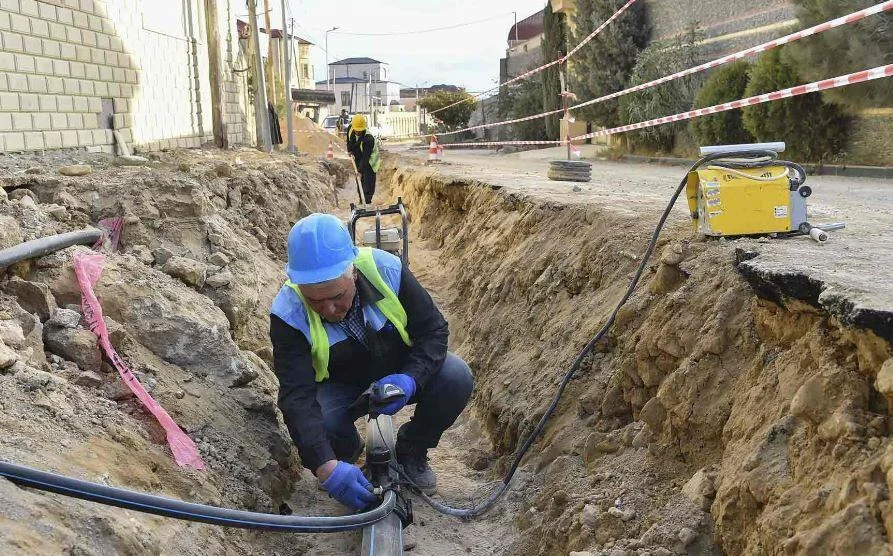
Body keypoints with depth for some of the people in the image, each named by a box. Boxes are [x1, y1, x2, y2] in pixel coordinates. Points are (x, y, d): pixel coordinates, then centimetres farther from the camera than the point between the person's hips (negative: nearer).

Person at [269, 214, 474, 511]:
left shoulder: (387, 269, -27)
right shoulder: (289, 316, -30)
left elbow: (434, 328, -15)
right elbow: (297, 398, -36)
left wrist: (410, 379, -35)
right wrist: (326, 467, -49)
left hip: (400, 374, 1)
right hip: (341, 386, -1)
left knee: (456, 377, -26)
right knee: (317, 423, -33)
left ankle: (411, 451, 3)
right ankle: (347, 452, 7)